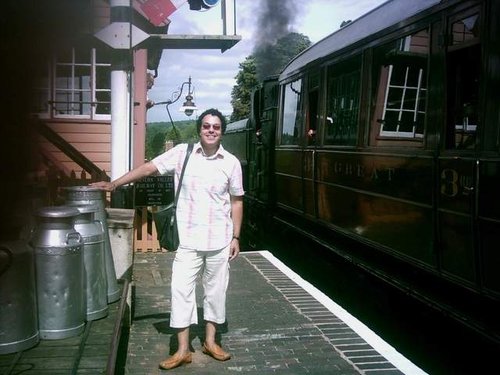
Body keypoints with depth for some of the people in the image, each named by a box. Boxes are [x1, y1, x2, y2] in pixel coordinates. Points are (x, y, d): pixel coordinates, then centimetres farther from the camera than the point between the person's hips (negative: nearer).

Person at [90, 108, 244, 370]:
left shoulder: (231, 162, -1)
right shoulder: (182, 153, -3)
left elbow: (236, 201, 5)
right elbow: (149, 168, 0)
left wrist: (235, 237, 3)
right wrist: (114, 184, -4)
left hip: (219, 241, 1)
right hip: (188, 240, -1)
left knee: (215, 290, 11)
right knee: (181, 290, 0)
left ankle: (210, 341, 28)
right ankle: (183, 350, 11)